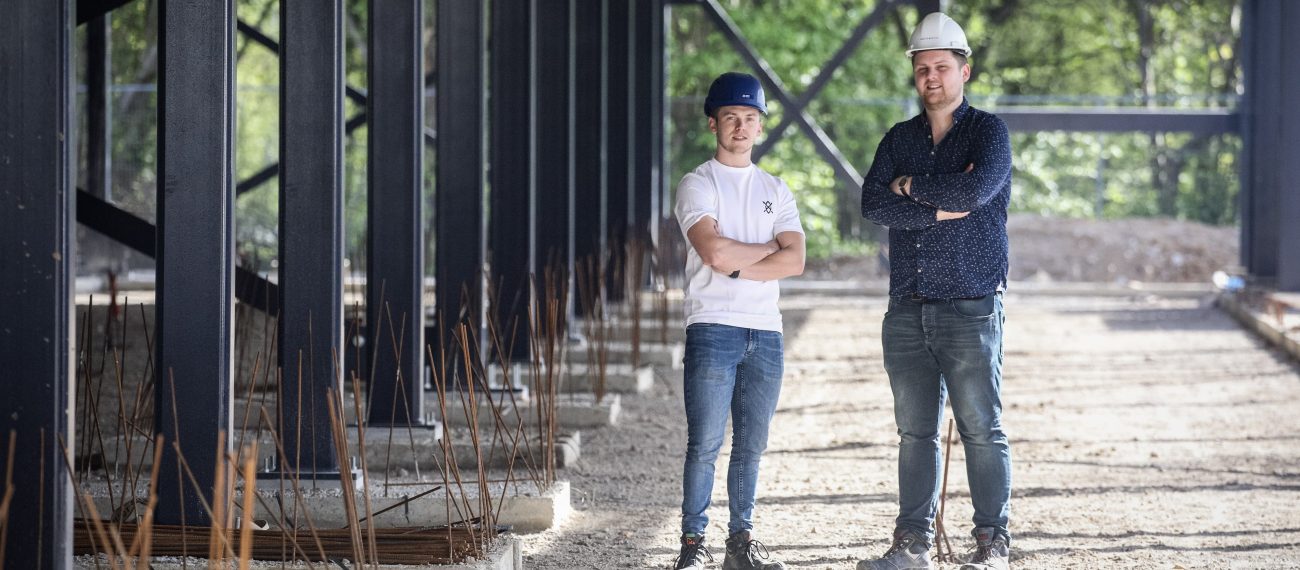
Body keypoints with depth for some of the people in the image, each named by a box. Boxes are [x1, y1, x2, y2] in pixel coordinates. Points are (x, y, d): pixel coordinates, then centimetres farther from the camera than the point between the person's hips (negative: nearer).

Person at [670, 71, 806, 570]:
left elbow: (794, 261, 1)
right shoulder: (698, 184, 2)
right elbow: (713, 251, -15)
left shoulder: (775, 191, 15)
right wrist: (768, 249, -2)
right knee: (705, 444, -8)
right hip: (713, 328, -5)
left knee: (751, 445, 6)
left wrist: (736, 267, -10)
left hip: (766, 332, 5)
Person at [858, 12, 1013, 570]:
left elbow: (976, 190, -18)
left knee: (982, 429, -5)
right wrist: (942, 208, -11)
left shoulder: (988, 131, 1)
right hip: (907, 309, 5)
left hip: (970, 308, -4)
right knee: (915, 431, 7)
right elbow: (874, 203, -2)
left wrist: (912, 185, -4)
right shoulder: (899, 139, 14)